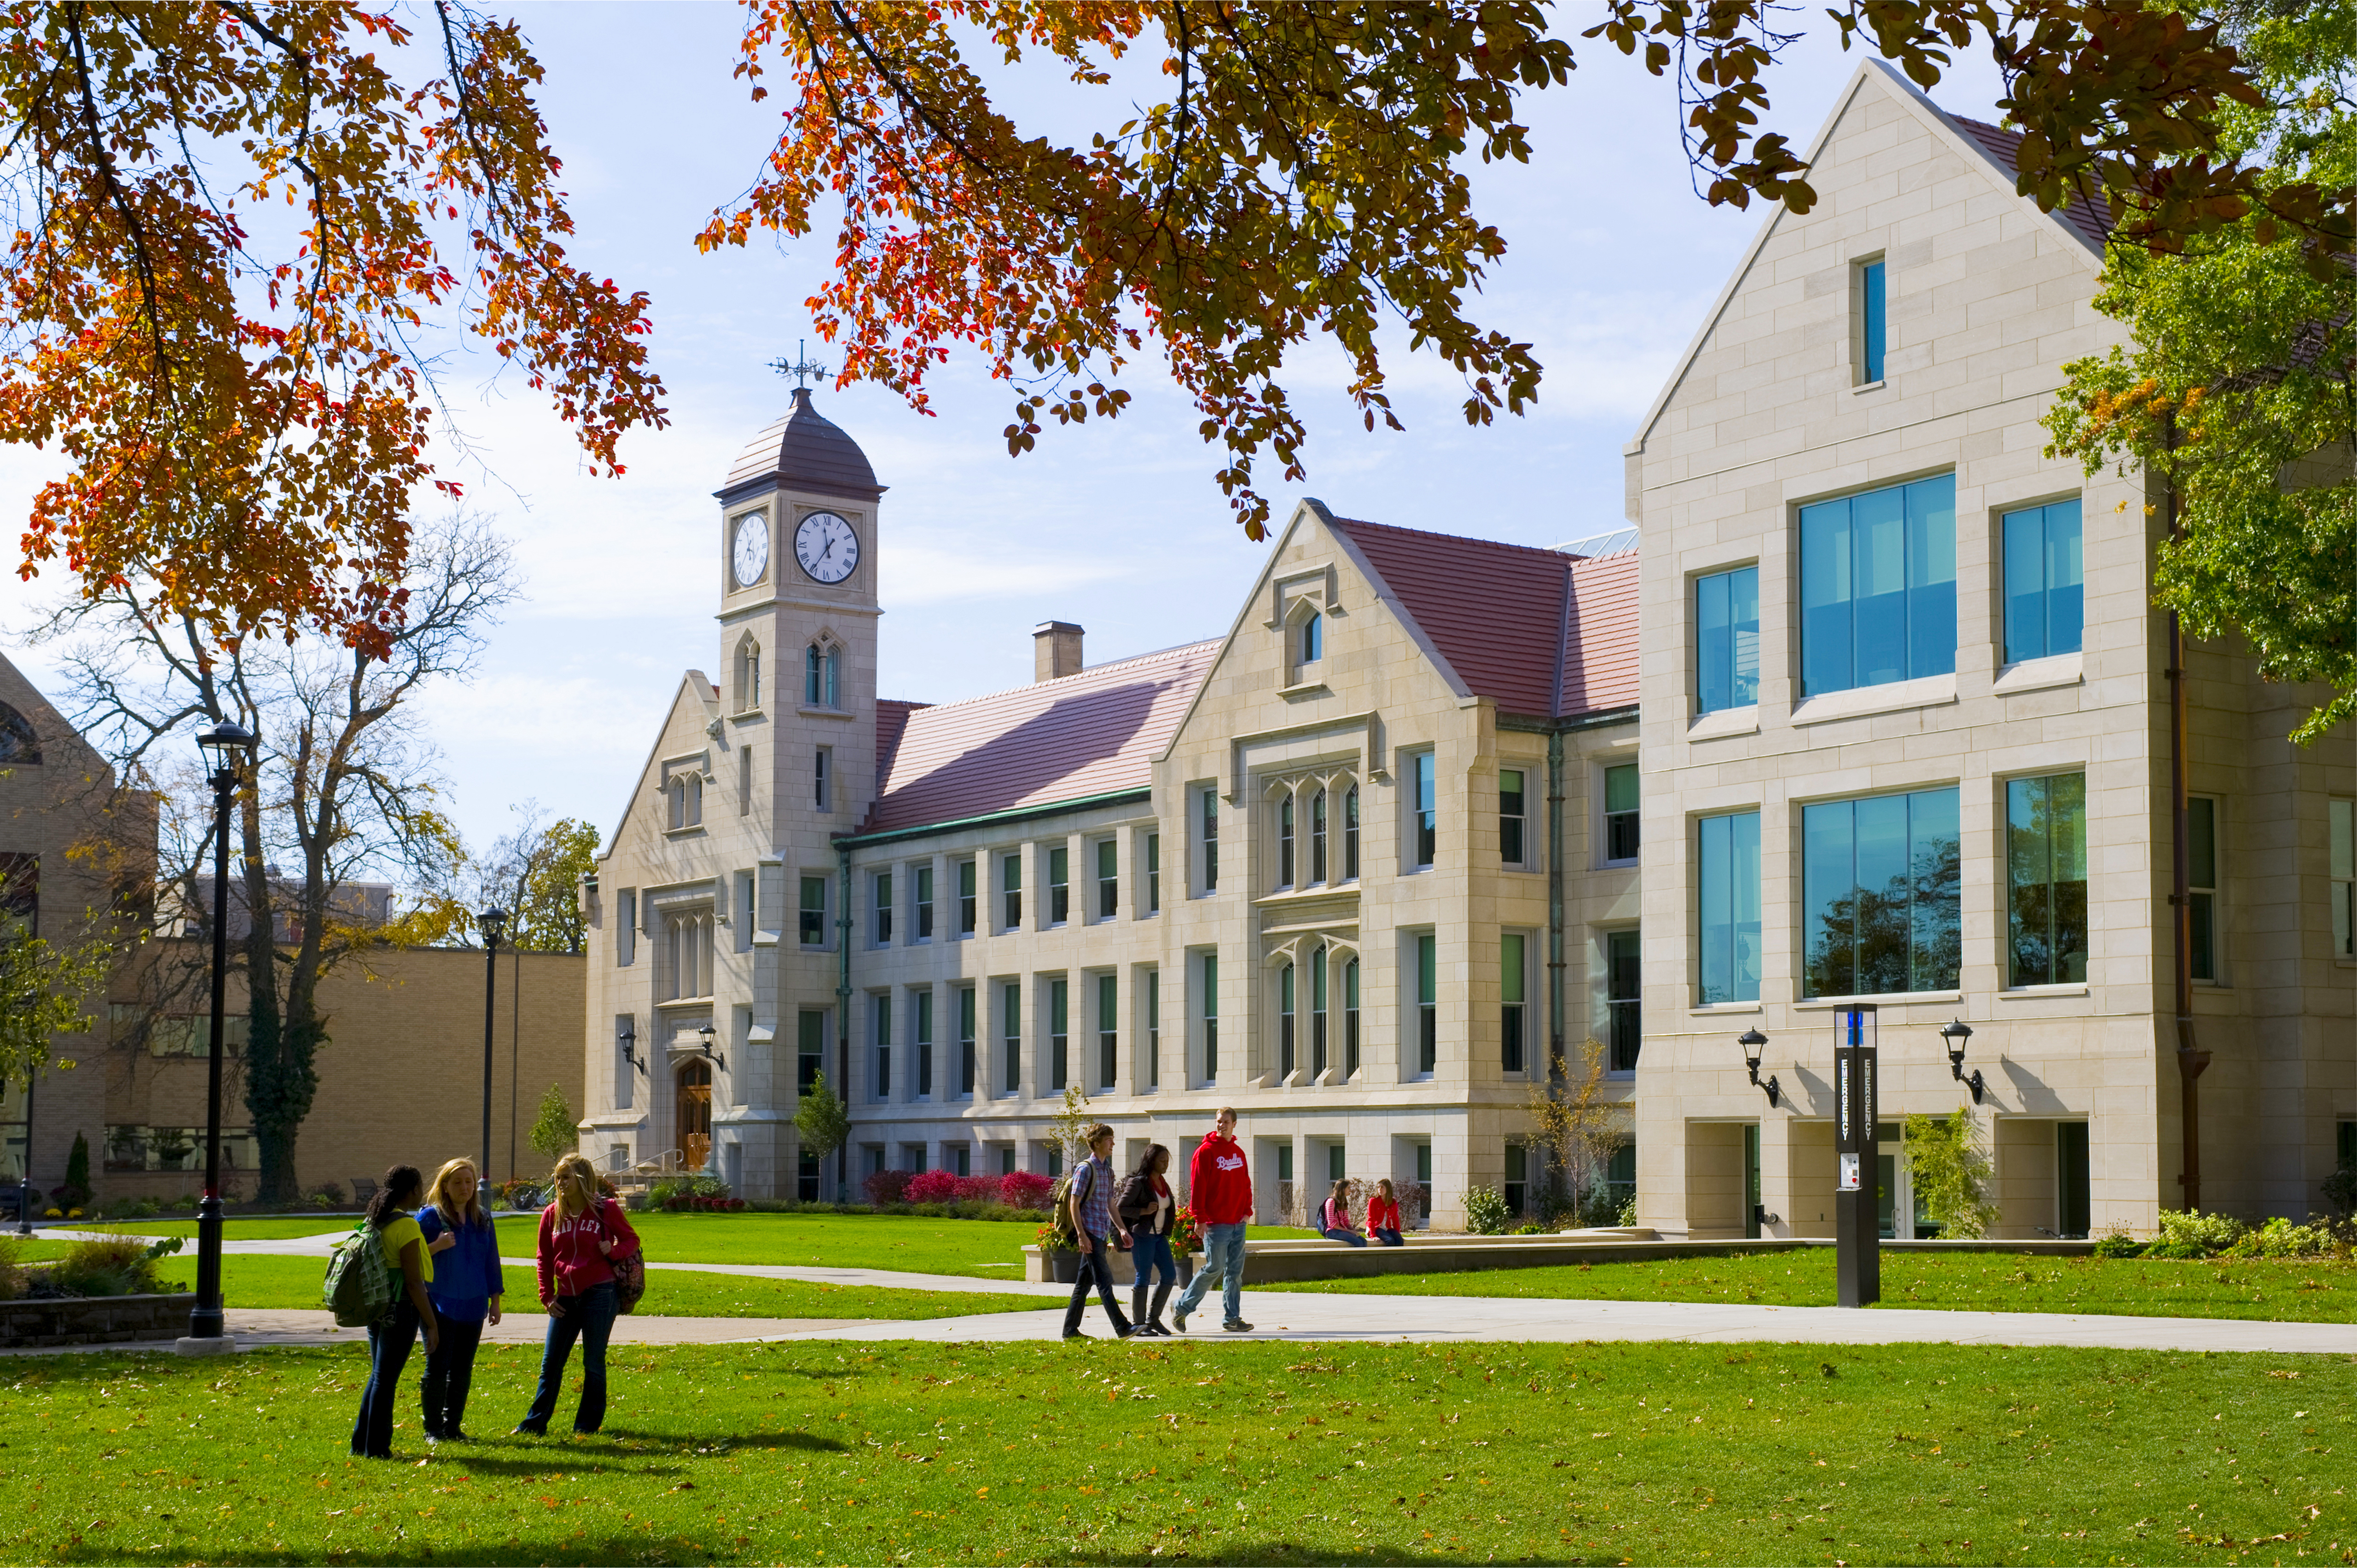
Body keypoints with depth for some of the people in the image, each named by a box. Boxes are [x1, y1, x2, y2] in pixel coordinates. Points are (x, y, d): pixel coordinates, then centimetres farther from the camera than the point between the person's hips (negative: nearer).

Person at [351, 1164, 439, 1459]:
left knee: (379, 1376, 18)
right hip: (400, 1309, -8)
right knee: (386, 1379, 0)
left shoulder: (375, 1221, 8)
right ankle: (376, 1448, 6)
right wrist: (431, 1324, -15)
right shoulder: (406, 1225, -17)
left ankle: (361, 1444, 23)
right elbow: (413, 1282, -18)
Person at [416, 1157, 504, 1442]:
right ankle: (433, 1429, 5)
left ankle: (453, 1427, 15)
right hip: (440, 1305, -4)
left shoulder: (482, 1220, 11)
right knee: (437, 1368, -4)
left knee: (463, 1370, 7)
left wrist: (495, 1301, 14)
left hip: (472, 1306, 4)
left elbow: (491, 1262, 16)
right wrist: (437, 1246, -20)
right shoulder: (430, 1216, -2)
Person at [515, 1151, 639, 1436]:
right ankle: (536, 1423, 13)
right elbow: (545, 1259, 12)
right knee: (551, 1362, 5)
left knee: (593, 1362, 4)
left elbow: (632, 1239, 7)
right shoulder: (552, 1214, 5)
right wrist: (547, 1297, 6)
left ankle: (588, 1424, 13)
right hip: (566, 1297, 4)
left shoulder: (605, 1210, -4)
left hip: (599, 1294, -4)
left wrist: (614, 1251, -15)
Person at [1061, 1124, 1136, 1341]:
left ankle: (1070, 1330, 15)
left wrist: (1121, 1229, 17)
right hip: (1090, 1234, -9)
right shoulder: (1086, 1169, -10)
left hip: (1100, 1235, 9)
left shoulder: (1107, 1170, 16)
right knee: (1105, 1283, -11)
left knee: (1084, 1284, 11)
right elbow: (1074, 1203, -13)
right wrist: (1081, 1235, -19)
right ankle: (1122, 1329, -15)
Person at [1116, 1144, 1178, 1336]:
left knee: (1170, 1275, 3)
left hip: (1160, 1236, 8)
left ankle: (1154, 1318, 14)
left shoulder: (1163, 1183, 12)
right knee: (1143, 1279, -4)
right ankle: (1139, 1324, 5)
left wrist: (1167, 1230, 15)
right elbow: (1120, 1208, -13)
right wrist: (1144, 1211, -21)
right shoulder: (1138, 1183, -11)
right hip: (1142, 1236, -8)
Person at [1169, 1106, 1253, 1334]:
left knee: (1235, 1271, 6)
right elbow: (1197, 1186, -11)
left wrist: (1247, 1210, 7)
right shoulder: (1206, 1151, -7)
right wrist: (1200, 1218, -15)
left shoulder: (1238, 1152, 13)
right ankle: (1181, 1309, 6)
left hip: (1238, 1223, 7)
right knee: (1214, 1268, -7)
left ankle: (1232, 1319, 11)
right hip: (1216, 1223, -7)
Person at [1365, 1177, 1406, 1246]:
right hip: (1376, 1229, -4)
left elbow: (1396, 1220, 13)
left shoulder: (1394, 1203, 9)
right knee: (1390, 1240, -32)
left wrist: (1398, 1233, 3)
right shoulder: (1373, 1201, -4)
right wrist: (1373, 1236, -16)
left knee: (1400, 1240, -26)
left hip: (1388, 1229, 5)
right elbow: (1371, 1220, -8)